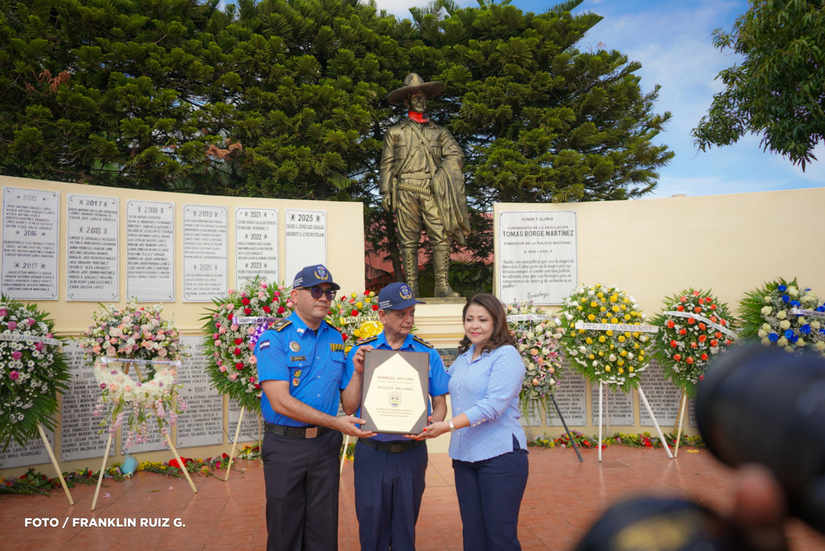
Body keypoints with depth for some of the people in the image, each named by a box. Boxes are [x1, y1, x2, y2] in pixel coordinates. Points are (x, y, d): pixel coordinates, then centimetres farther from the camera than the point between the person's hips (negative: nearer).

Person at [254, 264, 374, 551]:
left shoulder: (336, 339, 6)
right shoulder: (274, 338, -10)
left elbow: (349, 401, 7)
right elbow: (281, 402, -19)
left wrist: (359, 371, -11)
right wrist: (335, 422, -21)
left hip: (326, 444, 4)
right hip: (285, 444, -4)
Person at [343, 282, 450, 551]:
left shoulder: (427, 353, 2)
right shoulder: (361, 352, 1)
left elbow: (440, 404, 5)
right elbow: (349, 408, -1)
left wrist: (432, 424, -16)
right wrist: (358, 372, -15)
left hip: (411, 453, 1)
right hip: (371, 453, 0)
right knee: (372, 527, 9)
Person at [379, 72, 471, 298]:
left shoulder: (439, 132, 20)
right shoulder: (395, 132, 17)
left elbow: (456, 154, 10)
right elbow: (386, 164, 13)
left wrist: (442, 174, -8)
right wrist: (385, 191, 3)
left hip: (432, 190, 1)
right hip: (406, 189, -1)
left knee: (441, 235, -11)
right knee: (408, 239, -2)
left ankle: (442, 285, -9)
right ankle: (411, 288, 1)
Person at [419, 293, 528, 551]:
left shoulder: (506, 356, -9)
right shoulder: (463, 357, 14)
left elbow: (493, 405, -21)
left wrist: (449, 425, -26)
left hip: (500, 455, -7)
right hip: (464, 456, 7)